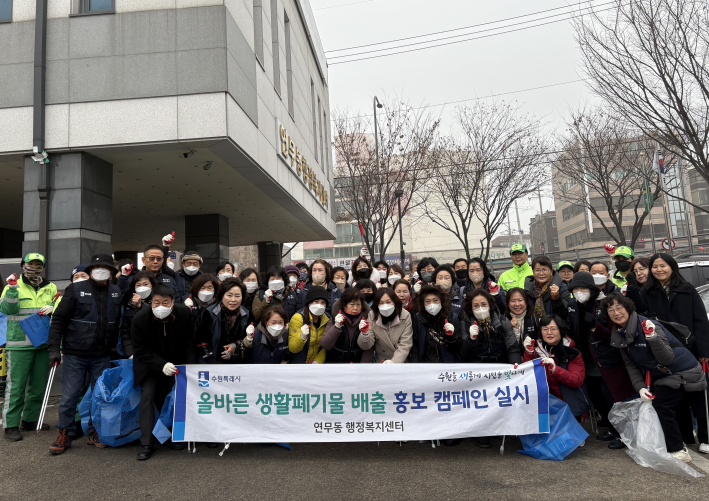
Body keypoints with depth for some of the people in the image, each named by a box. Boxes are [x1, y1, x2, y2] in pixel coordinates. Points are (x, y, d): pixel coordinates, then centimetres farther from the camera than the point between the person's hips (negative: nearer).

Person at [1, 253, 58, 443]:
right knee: (16, 384, -2)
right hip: (19, 344, -4)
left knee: (39, 384, 12)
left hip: (43, 343, 4)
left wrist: (53, 308, -12)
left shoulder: (50, 288, 11)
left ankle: (30, 420, 26)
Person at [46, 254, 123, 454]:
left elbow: (120, 321, 11)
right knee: (69, 396, 4)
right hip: (75, 354, -3)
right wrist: (54, 348, -11)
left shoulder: (116, 293, 5)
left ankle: (94, 431, 25)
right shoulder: (76, 290, -5)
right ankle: (64, 434, 20)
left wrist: (115, 346, 7)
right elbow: (58, 319, -6)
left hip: (102, 355, 3)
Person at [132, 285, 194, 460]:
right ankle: (146, 444, -2)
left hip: (175, 362, 2)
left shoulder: (185, 314, -21)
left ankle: (171, 437, 25)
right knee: (147, 395, -11)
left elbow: (189, 344, -8)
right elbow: (142, 351, -18)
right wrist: (162, 365, -31)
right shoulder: (140, 318, -25)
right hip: (149, 364, -2)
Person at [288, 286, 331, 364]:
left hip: (317, 361, 3)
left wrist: (318, 361, -4)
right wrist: (302, 337, -29)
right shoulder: (298, 318, -12)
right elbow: (292, 349, -13)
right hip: (298, 362, -3)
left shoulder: (326, 320, 1)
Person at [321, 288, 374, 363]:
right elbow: (325, 345, -10)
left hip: (357, 362, 1)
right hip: (334, 361, -1)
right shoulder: (335, 319, -2)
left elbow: (369, 350, 0)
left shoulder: (365, 322, 1)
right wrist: (337, 327, -21)